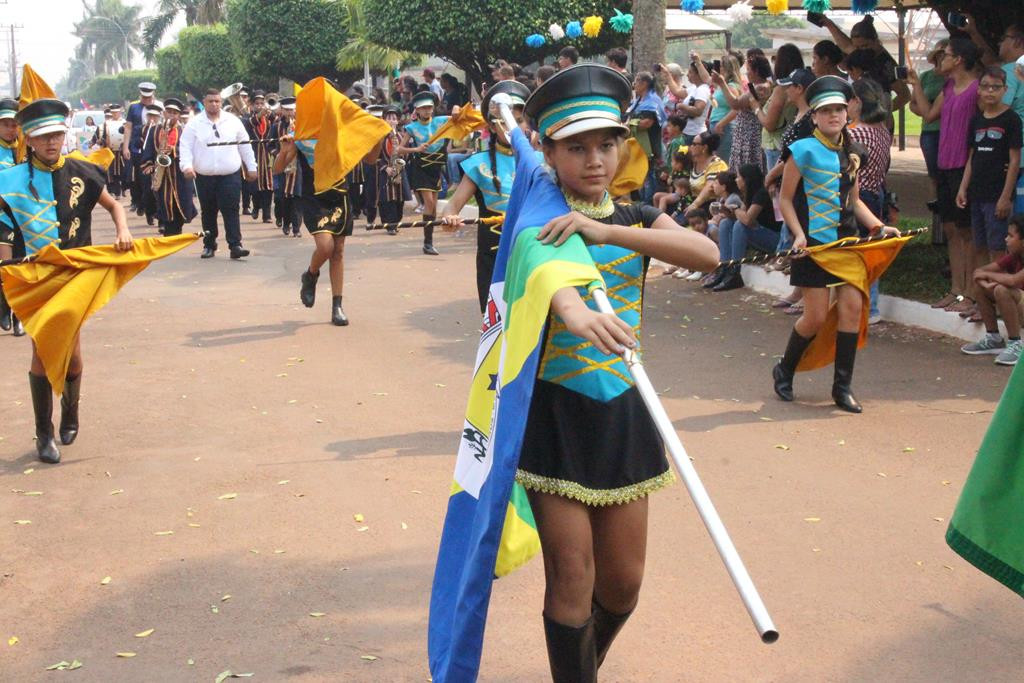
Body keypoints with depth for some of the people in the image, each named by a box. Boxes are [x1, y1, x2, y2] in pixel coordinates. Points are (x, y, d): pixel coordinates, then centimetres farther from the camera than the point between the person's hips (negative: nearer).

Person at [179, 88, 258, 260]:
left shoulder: (232, 121, 5)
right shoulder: (194, 123, 1)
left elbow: (245, 145, 10)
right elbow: (185, 146, -2)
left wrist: (251, 168, 9)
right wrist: (187, 165, -18)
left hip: (230, 175, 0)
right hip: (204, 176, 0)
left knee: (231, 210, -6)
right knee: (208, 212, 9)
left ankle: (235, 245, -8)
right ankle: (209, 245, 19)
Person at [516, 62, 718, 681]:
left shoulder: (637, 220, 6)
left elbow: (707, 253, -15)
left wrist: (606, 230, -26)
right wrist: (575, 312, -53)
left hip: (620, 411, 4)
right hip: (554, 413, -4)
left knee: (622, 583, 12)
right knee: (572, 579, -4)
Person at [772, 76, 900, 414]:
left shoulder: (851, 154, 11)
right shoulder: (803, 151, -7)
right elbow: (786, 199, -5)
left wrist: (878, 227, 7)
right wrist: (798, 234, -16)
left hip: (847, 240, 5)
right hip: (815, 244, -5)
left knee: (853, 306, -5)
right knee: (816, 316, -4)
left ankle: (843, 386, 5)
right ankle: (784, 371, 22)